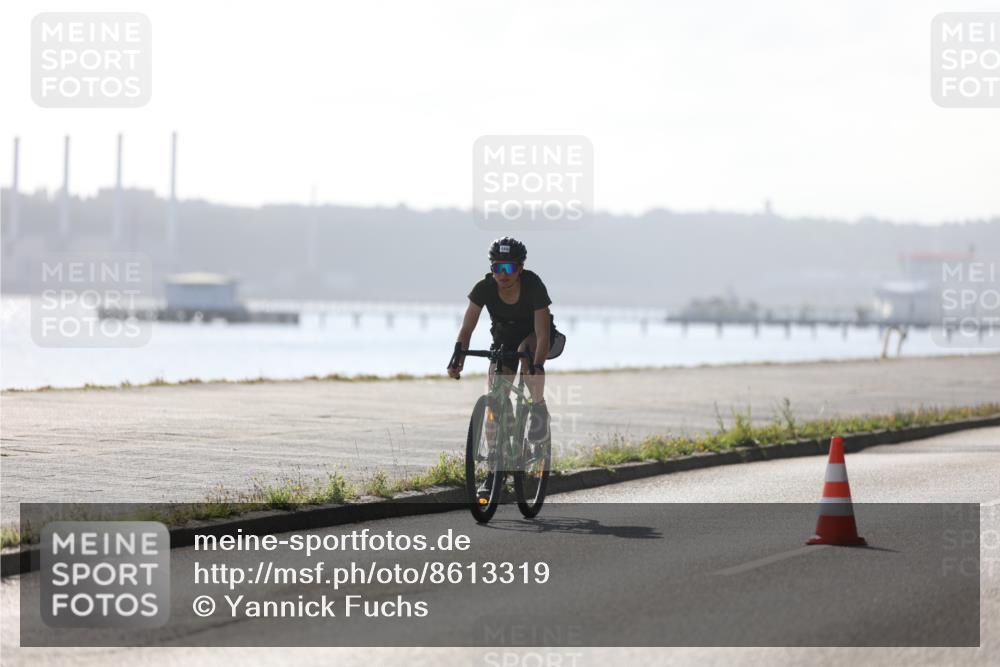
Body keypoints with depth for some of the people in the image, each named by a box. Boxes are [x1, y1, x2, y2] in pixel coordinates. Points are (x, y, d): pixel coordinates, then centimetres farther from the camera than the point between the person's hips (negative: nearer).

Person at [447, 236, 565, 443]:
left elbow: (542, 333, -35)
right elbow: (466, 329, -24)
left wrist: (537, 367, -51)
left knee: (525, 350, -38)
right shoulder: (484, 288, -22)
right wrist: (457, 361, -40)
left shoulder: (533, 285, -29)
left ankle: (539, 409, -20)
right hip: (505, 338, 3)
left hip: (533, 335, -3)